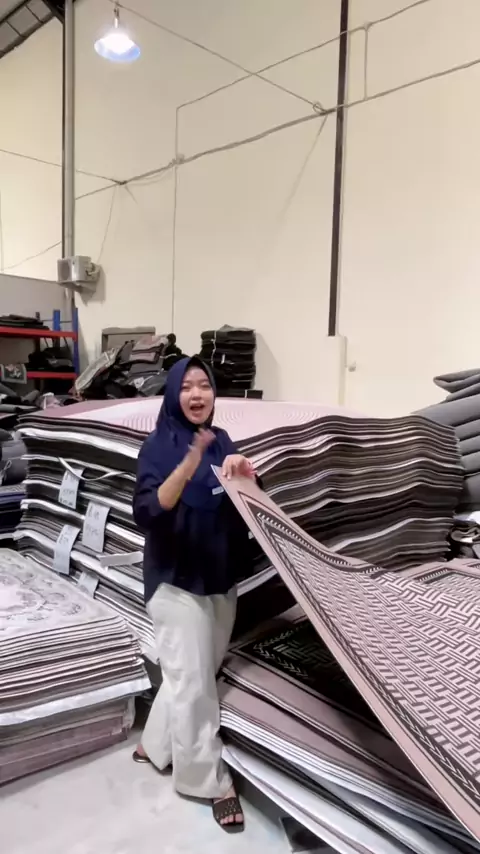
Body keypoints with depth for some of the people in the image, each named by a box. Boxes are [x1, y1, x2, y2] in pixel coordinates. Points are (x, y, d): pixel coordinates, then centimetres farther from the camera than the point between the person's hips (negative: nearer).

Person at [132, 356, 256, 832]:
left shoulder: (221, 441, 4)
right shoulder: (158, 447, -13)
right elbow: (147, 514, -24)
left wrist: (244, 475, -19)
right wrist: (188, 466, -39)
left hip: (220, 578, 6)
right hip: (177, 581, -6)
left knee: (198, 672, 17)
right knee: (192, 682, 1)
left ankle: (155, 745, 37)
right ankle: (213, 781, 18)